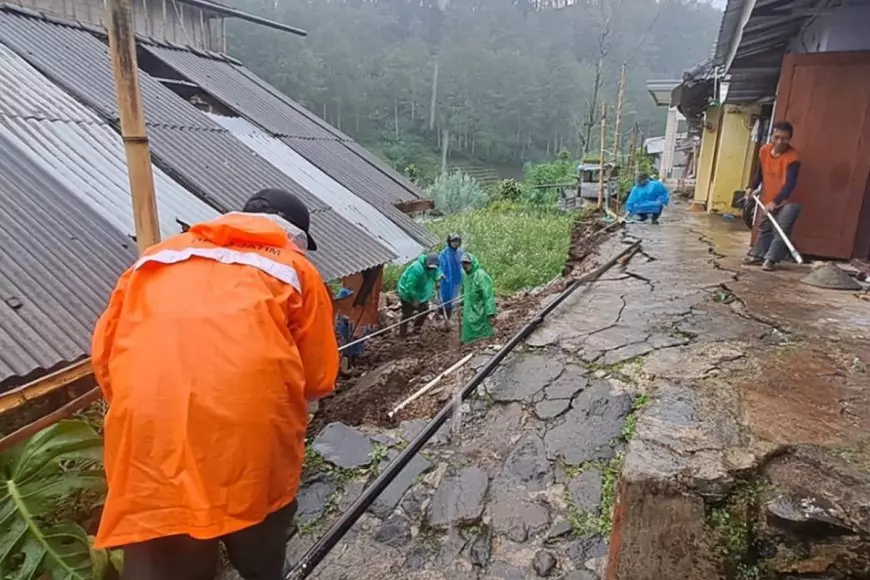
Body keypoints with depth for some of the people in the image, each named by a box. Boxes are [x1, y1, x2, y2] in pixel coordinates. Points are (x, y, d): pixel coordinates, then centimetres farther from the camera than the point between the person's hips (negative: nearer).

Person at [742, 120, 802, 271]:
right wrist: (752, 188, 6)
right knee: (764, 228, 16)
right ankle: (757, 255, 27)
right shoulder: (764, 151, -5)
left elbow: (790, 184, -29)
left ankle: (771, 259, 1)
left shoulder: (793, 157, -24)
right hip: (767, 199, 6)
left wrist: (776, 202, -36)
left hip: (784, 202, -6)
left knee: (780, 231, -6)